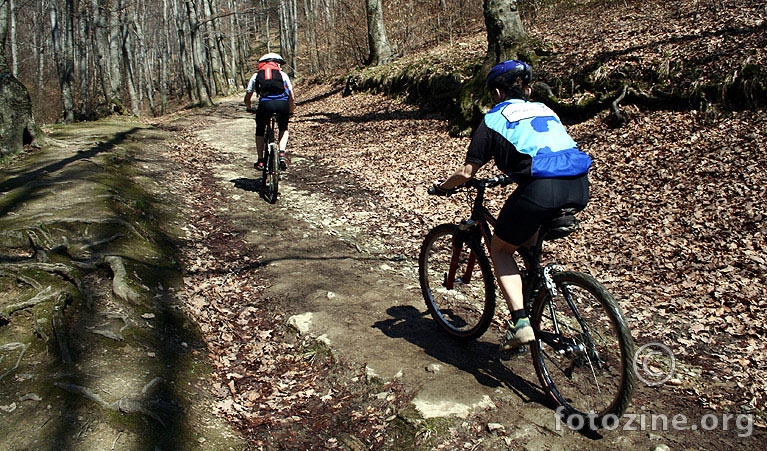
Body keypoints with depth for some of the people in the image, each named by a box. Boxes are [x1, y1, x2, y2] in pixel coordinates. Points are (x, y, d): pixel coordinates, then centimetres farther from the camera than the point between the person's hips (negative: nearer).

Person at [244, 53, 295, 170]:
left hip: (265, 103, 0)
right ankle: (282, 153, 8)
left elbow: (247, 98, 28)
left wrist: (250, 108, 48)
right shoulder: (283, 74, 27)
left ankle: (260, 161, 19)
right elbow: (292, 97, 24)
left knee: (260, 131, 24)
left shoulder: (256, 75, 26)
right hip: (282, 103, 0)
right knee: (283, 129, 28)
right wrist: (290, 112, 41)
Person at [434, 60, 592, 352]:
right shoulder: (545, 110, 29)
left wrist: (443, 186, 30)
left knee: (500, 248, 18)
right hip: (580, 187, 6)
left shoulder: (493, 119, 13)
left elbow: (467, 172, 9)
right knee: (529, 240, 34)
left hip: (541, 190, -6)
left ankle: (521, 322, 5)